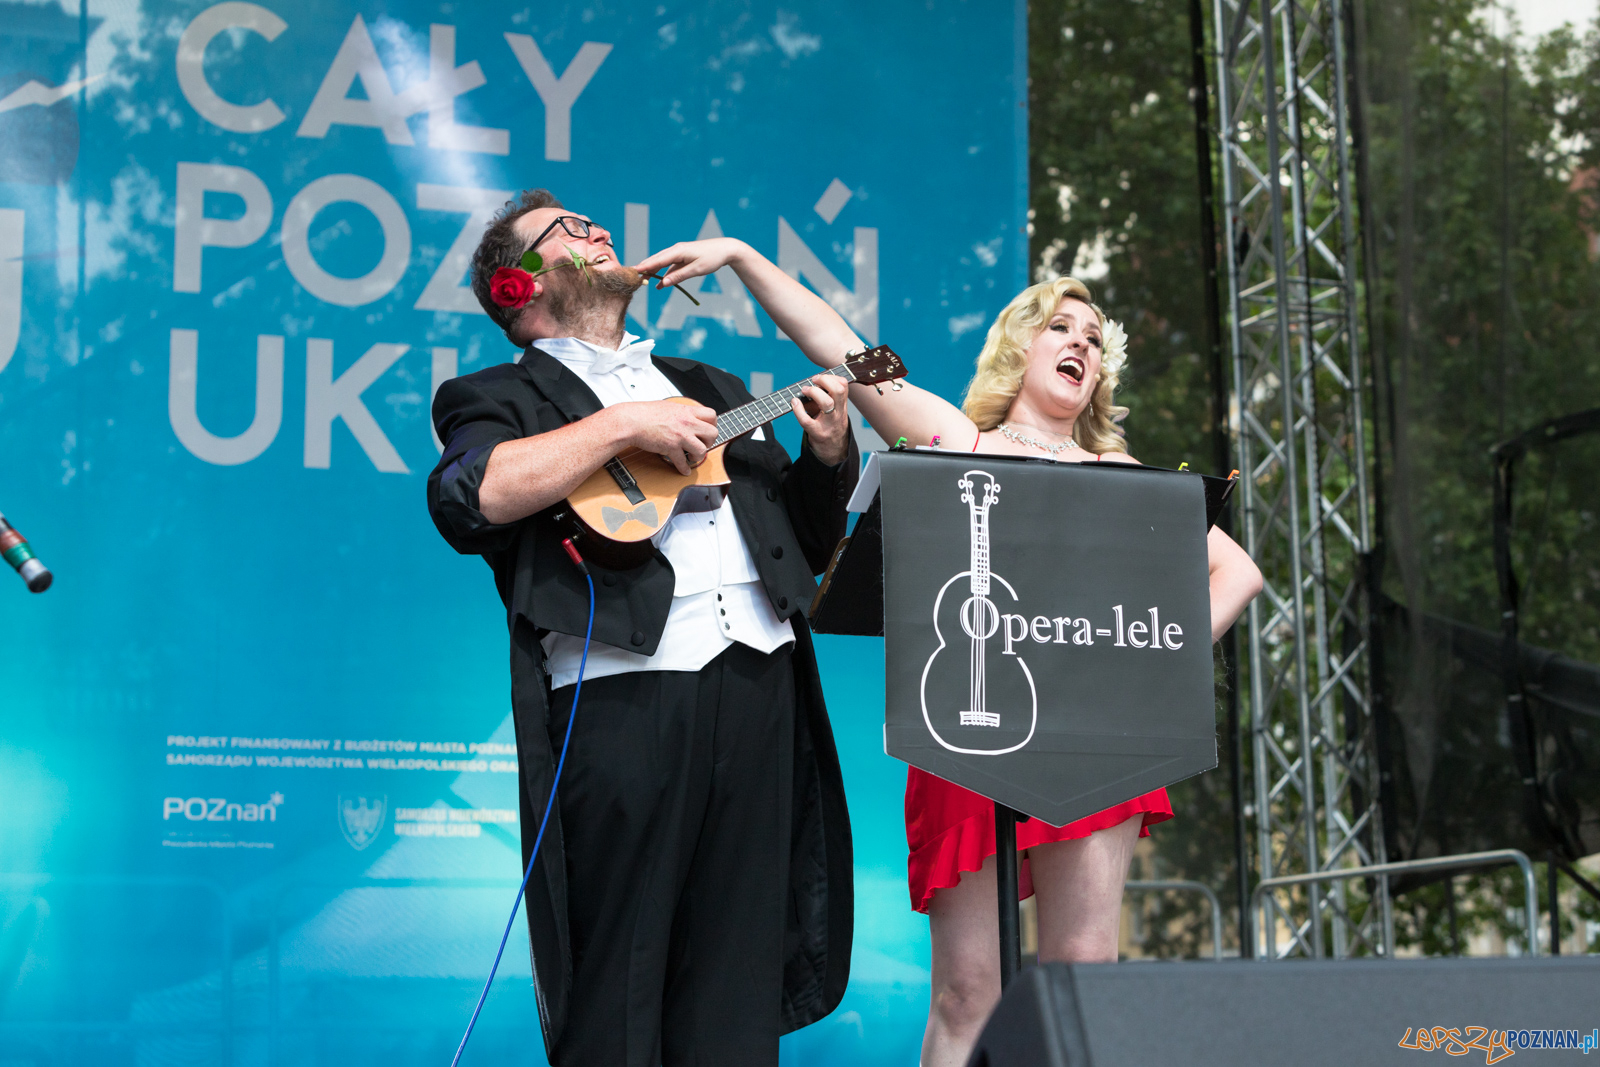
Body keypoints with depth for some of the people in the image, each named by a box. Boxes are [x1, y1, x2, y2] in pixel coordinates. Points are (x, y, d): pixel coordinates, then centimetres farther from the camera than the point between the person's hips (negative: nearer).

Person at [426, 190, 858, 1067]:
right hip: (621, 692, -5)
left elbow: (806, 541, 30)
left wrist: (829, 455, 11)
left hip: (762, 683, 5)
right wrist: (623, 426, -12)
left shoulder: (709, 388, 28)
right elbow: (468, 499, -14)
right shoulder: (503, 396, 9)